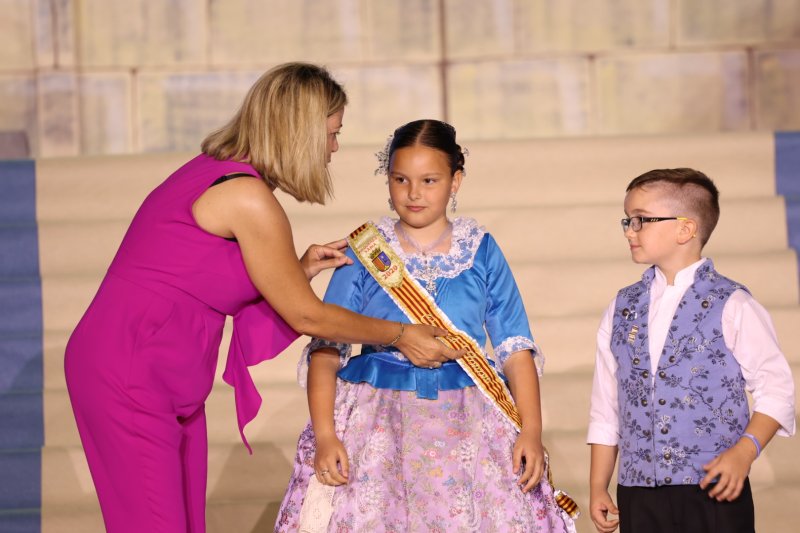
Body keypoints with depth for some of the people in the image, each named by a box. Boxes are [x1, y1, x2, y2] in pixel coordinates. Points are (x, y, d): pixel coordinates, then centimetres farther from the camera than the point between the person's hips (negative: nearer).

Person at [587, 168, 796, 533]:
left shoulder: (731, 307, -4)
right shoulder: (621, 309, 10)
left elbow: (776, 390, -3)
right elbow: (606, 408, 13)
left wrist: (744, 451, -16)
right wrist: (598, 487, 11)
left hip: (715, 492, -4)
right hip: (639, 497, 4)